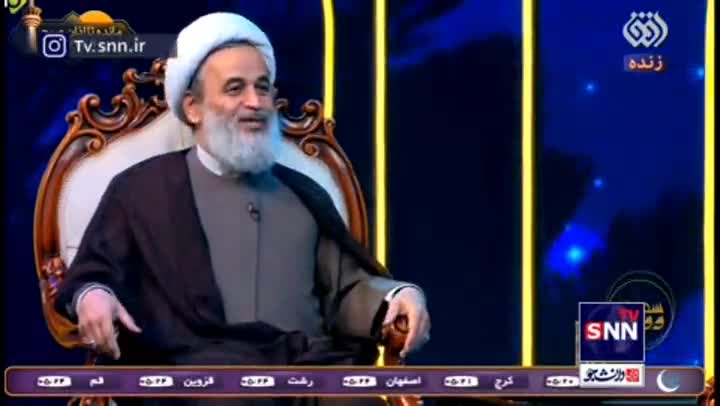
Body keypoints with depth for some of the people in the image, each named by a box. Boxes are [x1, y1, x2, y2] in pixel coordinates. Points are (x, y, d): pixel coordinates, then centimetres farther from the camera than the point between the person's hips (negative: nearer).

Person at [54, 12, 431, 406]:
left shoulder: (304, 194, 26)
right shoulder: (141, 188, 15)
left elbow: (345, 288, 21)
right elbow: (92, 273, 10)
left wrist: (400, 295, -1)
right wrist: (92, 296, -14)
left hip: (309, 365, 4)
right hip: (203, 366, -4)